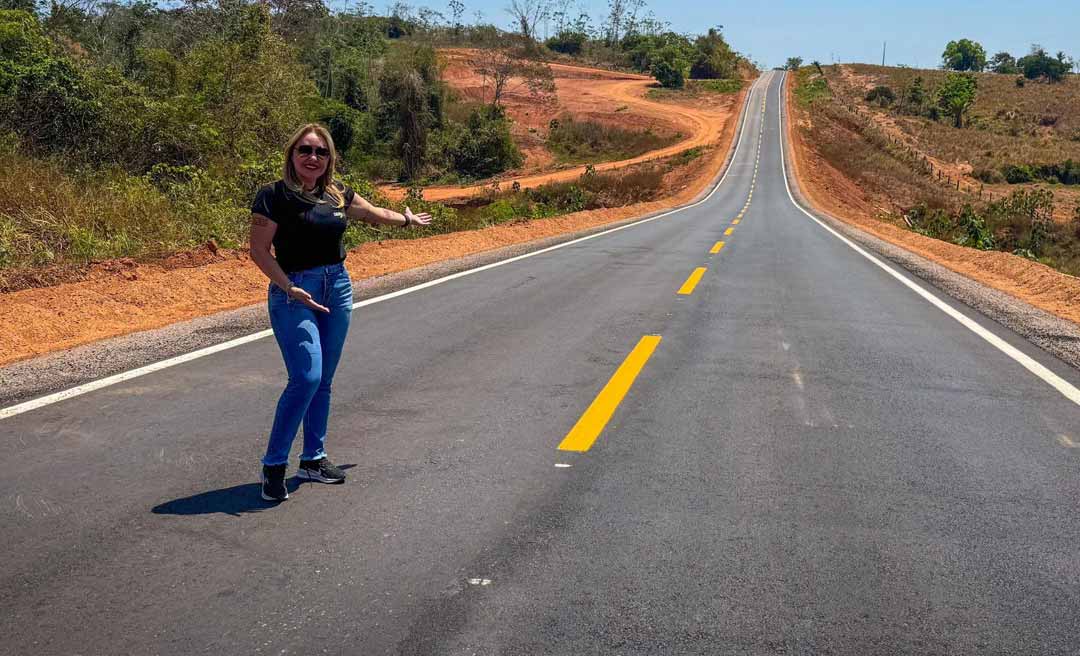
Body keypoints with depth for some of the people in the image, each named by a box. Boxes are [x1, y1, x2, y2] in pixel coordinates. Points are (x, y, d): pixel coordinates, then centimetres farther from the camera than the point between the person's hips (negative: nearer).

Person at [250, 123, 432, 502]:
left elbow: (374, 213, 28)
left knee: (324, 381, 10)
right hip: (294, 291, -6)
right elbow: (259, 251, -10)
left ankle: (313, 459, 24)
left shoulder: (338, 196, 8)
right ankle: (273, 466, -7)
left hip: (337, 289, 6)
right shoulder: (274, 196, -8)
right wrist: (289, 289, -21)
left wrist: (408, 220, 43)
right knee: (306, 378, -18)